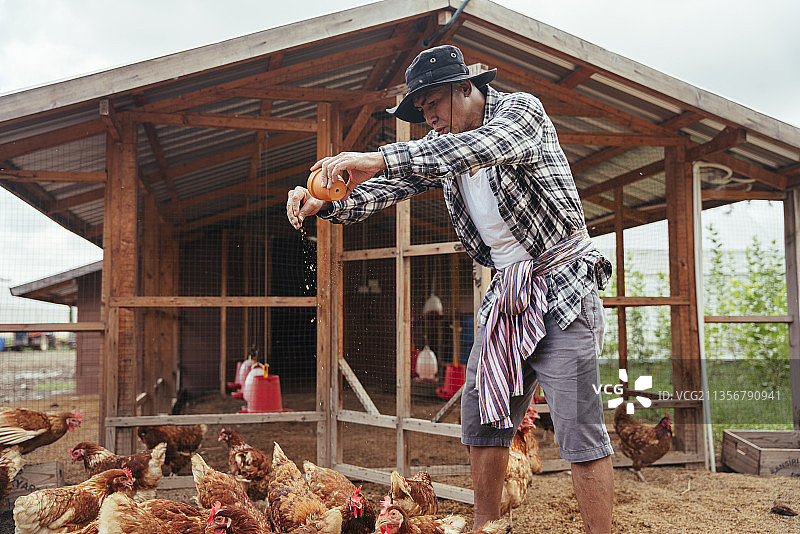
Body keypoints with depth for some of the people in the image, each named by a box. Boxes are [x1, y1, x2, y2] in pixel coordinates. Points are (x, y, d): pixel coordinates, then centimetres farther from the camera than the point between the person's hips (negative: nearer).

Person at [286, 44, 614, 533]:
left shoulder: (522, 109, -11)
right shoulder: (437, 146, 9)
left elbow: (480, 148, -32)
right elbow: (388, 186, 1)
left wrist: (382, 158, -40)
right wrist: (325, 203, -19)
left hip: (562, 286, -7)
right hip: (505, 294, 7)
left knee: (580, 432, -9)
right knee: (482, 418, 9)